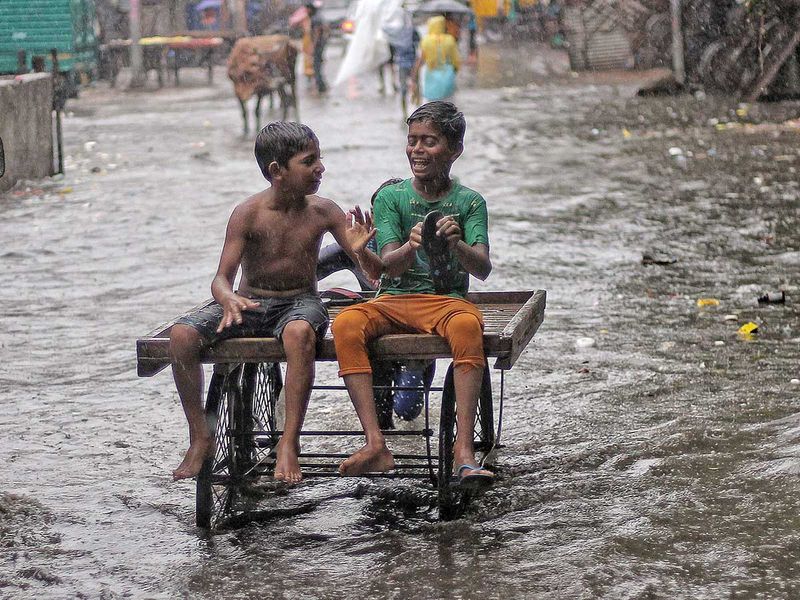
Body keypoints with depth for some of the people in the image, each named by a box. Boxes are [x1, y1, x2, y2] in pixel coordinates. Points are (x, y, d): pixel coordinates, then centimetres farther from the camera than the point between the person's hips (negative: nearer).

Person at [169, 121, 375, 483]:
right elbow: (222, 278, -11)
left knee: (299, 332, -39)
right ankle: (200, 437, -7)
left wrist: (361, 251, -29)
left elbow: (373, 271, -4)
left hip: (299, 302, -1)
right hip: (249, 302, 1)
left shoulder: (322, 211, -5)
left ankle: (289, 443, -30)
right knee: (182, 335, -24)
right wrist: (228, 300, -36)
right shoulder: (248, 214, -10)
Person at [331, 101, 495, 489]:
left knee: (468, 324, -37)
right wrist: (411, 247, -27)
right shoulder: (390, 197, 7)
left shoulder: (469, 202, 5)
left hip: (448, 299, -1)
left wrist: (457, 245, -29)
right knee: (345, 324, -30)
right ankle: (375, 445, -36)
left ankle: (464, 449, -41)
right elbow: (389, 266, -4)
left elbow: (483, 269, -7)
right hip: (394, 299, 1)